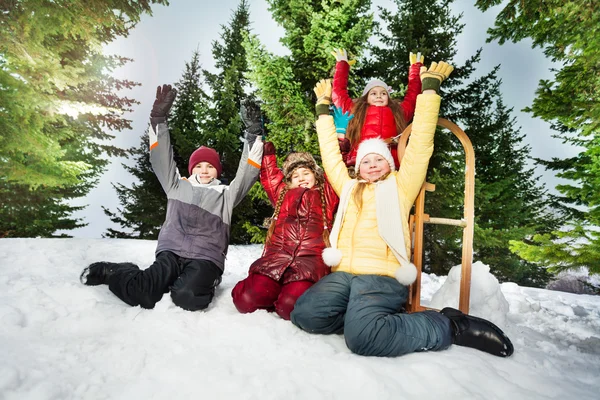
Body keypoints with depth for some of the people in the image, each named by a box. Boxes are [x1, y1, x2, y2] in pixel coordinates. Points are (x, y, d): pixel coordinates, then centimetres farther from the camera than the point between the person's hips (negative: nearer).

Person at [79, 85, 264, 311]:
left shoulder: (226, 194, 17)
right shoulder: (178, 187, 20)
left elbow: (246, 174, 7)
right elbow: (162, 160, 13)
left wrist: (253, 136, -1)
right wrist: (159, 119, 4)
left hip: (206, 257, -1)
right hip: (171, 252, 2)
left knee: (187, 298, -33)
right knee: (142, 295, -23)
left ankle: (203, 283, 1)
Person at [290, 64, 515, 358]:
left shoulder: (400, 187, 14)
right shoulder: (349, 188, 24)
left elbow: (420, 145, 8)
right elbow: (331, 154, 28)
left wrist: (430, 88, 9)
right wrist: (323, 107, 31)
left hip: (383, 275, -4)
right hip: (343, 273, 4)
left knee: (362, 336, -31)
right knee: (304, 314, -24)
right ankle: (363, 315, -3)